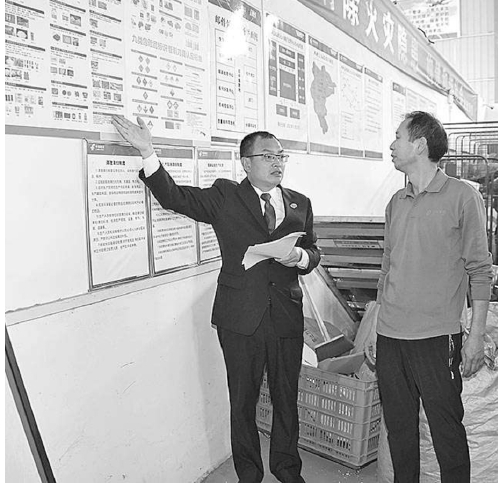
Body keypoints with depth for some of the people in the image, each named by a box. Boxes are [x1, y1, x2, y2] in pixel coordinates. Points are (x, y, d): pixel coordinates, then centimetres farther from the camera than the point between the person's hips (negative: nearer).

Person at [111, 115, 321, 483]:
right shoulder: (225, 197, 1)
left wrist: (301, 257, -9)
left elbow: (313, 252, 15)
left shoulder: (300, 203, 11)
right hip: (240, 318, -3)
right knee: (242, 401, 10)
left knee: (287, 398, 15)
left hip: (287, 316, 3)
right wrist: (148, 153, -18)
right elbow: (174, 197, -6)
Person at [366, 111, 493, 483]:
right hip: (390, 337, 5)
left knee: (447, 430, 4)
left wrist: (477, 335, -6)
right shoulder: (396, 203, 12)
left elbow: (480, 270, -2)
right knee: (398, 427, 13)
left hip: (435, 338, -5)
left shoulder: (463, 197, -3)